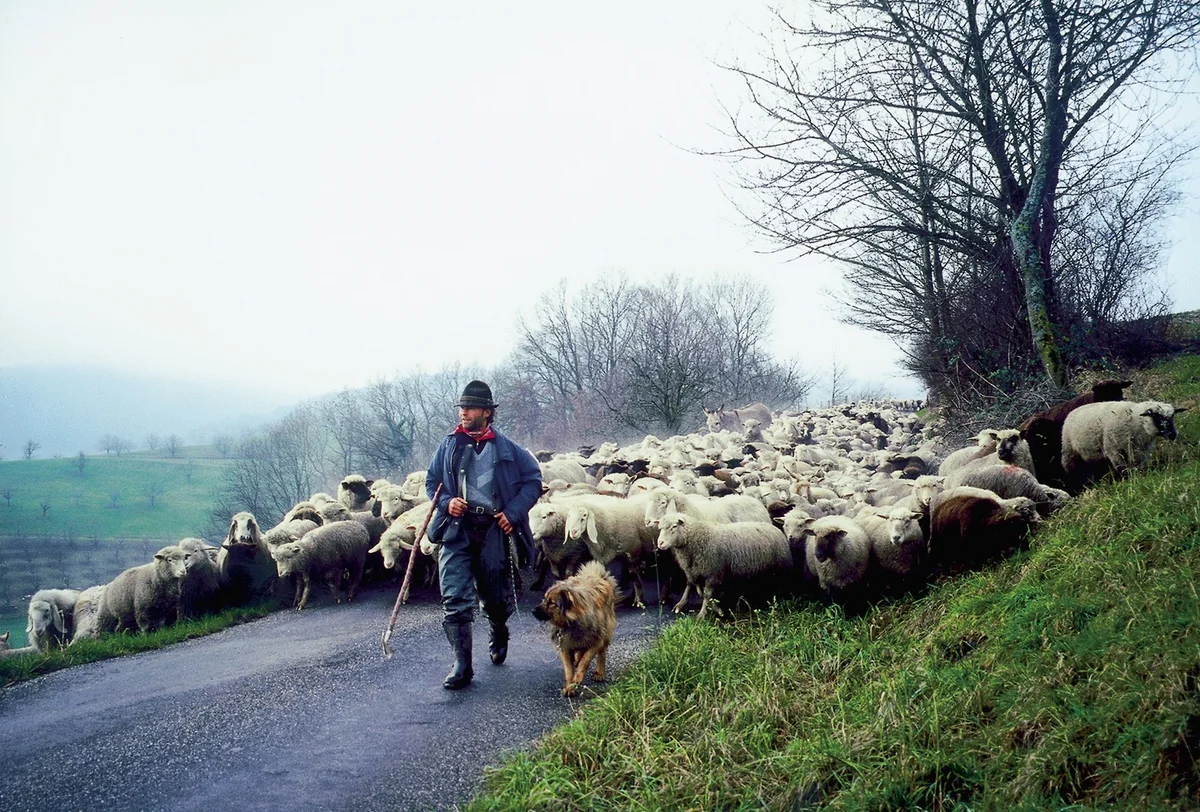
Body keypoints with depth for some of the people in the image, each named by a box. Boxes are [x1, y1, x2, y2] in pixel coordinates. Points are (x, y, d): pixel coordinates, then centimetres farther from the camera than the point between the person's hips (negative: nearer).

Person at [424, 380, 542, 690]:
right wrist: (446, 502, -6)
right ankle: (462, 664, -5)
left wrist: (513, 512, -6)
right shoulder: (449, 445, 7)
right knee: (455, 600, -10)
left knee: (496, 595, 12)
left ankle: (499, 632, 46)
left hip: (494, 530, 0)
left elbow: (533, 479, 6)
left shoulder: (507, 449, 3)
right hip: (457, 529, 1)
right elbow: (431, 482, 15)